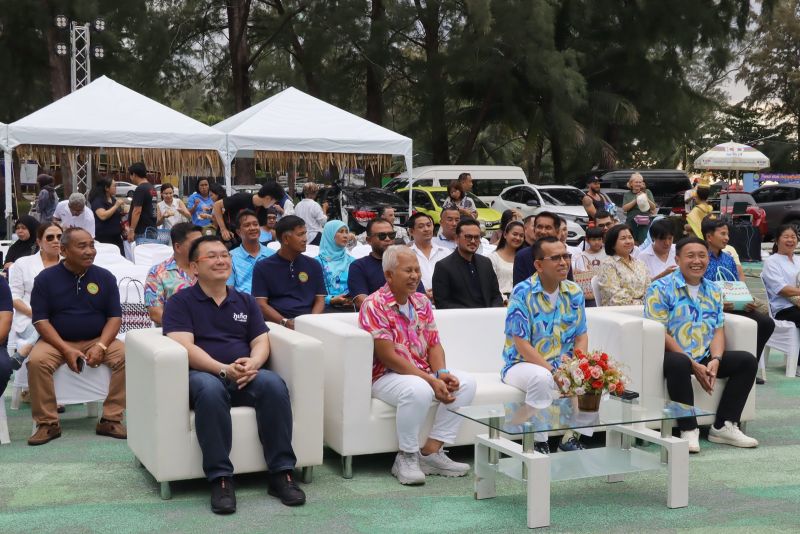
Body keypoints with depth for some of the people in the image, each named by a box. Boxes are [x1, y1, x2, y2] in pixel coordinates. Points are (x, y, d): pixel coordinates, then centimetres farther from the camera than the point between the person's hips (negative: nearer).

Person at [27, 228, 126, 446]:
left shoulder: (105, 277, 1)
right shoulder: (45, 278, -4)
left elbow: (115, 316, 0)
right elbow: (40, 320, -6)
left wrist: (101, 346, -17)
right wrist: (66, 350, -18)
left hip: (97, 340, 1)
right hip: (57, 341, -1)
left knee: (126, 356, -25)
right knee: (36, 361, -31)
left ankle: (111, 419, -17)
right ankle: (48, 423, -16)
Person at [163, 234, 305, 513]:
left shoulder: (246, 301, 21)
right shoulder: (180, 302, 8)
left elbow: (261, 342, 12)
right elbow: (184, 346, -7)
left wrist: (252, 364, -14)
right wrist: (224, 370, -22)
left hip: (245, 376, 3)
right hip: (203, 375, -3)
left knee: (274, 383, -30)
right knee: (210, 389, -39)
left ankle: (281, 473, -25)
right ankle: (220, 479, -34)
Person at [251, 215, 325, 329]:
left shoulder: (313, 265, 16)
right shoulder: (263, 267, 8)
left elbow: (320, 300, 13)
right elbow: (261, 304, 1)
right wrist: (284, 322, -15)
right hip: (276, 323, -2)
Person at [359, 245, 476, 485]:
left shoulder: (422, 302, 9)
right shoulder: (374, 305, -15)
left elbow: (434, 345, 9)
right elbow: (388, 357, -21)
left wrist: (442, 374, -13)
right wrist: (431, 381, -23)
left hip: (423, 373, 8)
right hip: (385, 376, -8)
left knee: (466, 382, -12)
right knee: (418, 390, -37)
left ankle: (431, 451, -10)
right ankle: (406, 458, -17)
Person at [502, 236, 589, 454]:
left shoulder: (574, 292, 4)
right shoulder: (522, 293, -14)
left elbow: (581, 337, 5)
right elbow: (522, 345, -18)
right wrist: (555, 372, -24)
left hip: (562, 365, 5)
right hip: (523, 364, -5)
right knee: (541, 378, -37)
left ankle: (572, 437, 0)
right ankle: (538, 442, -16)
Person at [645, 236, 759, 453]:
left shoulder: (713, 291, 15)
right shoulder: (661, 288, -5)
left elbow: (718, 331, 8)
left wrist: (715, 360, -14)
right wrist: (693, 365, -18)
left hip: (705, 357, 6)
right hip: (673, 355, -6)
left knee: (748, 361, -8)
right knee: (679, 363, -38)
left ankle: (723, 426, -7)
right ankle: (688, 429, -26)